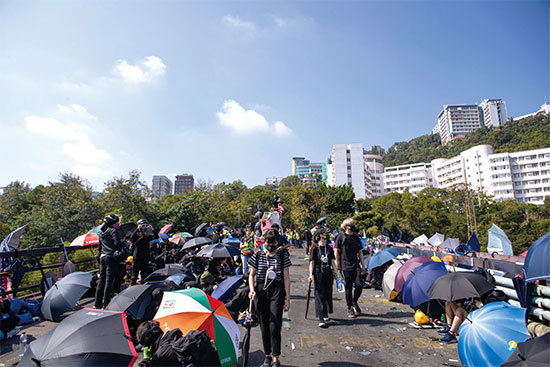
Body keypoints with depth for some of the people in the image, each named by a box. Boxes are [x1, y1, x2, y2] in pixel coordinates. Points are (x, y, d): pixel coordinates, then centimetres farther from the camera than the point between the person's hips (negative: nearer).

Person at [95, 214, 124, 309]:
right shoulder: (113, 231, -9)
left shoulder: (101, 232, 17)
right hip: (111, 257, -8)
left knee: (101, 279, 13)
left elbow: (99, 247, 23)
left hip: (102, 257, 8)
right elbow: (117, 243, -18)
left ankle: (98, 303, 20)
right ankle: (105, 303, -3)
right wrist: (120, 250, 1)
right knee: (109, 280, -4)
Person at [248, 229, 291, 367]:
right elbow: (251, 274, 10)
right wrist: (252, 289, -8)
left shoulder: (283, 256, 1)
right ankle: (267, 355, 30)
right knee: (264, 326, 10)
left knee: (274, 326, -7)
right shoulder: (257, 256, 2)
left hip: (277, 291, -1)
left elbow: (286, 278, 3)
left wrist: (288, 299, 2)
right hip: (260, 291, 2)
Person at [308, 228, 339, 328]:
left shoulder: (329, 248, 8)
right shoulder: (315, 249, -4)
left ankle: (326, 314, 31)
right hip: (318, 273, -4)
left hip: (328, 273, 5)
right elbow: (312, 262, -4)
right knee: (320, 295, -5)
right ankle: (321, 319, -3)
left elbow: (332, 261, 11)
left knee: (328, 294, 12)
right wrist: (311, 275, -10)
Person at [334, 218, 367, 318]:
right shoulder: (341, 237, -2)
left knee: (359, 285, -6)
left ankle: (354, 302, 21)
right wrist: (337, 266, -5)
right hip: (345, 267, -4)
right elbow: (336, 252, -1)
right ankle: (350, 309, 18)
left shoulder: (356, 237, 12)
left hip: (356, 266, 4)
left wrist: (363, 266, 16)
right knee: (348, 288, 1)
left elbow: (360, 252, 18)